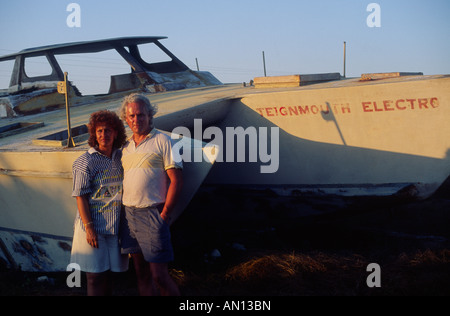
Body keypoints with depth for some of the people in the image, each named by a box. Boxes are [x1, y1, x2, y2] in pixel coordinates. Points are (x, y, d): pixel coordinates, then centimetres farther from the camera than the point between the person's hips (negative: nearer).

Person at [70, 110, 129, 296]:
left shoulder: (121, 157, 6)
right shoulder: (85, 162, -9)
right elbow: (81, 197, -11)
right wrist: (89, 228, -16)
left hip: (116, 225, 5)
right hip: (93, 227, -4)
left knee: (108, 273, 14)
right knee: (95, 276, 0)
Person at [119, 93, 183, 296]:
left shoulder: (162, 141, -3)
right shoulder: (126, 147, 15)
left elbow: (176, 180, -8)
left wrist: (165, 214, -13)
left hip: (152, 214, -6)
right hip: (129, 214, 6)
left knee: (159, 276, -7)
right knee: (141, 274, 10)